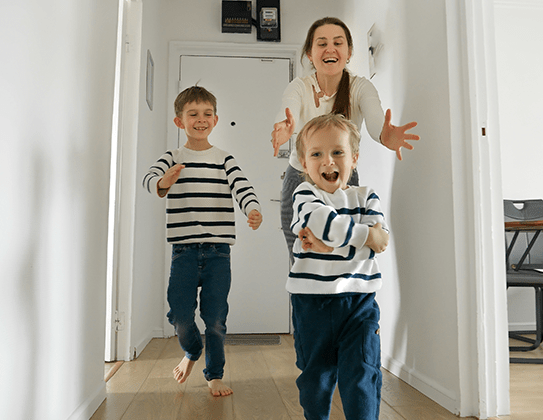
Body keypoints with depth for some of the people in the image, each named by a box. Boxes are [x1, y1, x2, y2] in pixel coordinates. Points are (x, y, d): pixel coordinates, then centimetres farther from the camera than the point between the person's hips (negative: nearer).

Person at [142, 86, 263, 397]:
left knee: (216, 318, 4)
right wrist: (163, 183, -37)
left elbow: (242, 187, -7)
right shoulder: (172, 159, 6)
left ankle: (215, 374, 25)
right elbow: (150, 178, -13)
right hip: (184, 250, 0)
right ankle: (192, 351, 35)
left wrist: (253, 210, -29)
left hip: (218, 250, 0)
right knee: (180, 315, 1)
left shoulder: (225, 160, 7)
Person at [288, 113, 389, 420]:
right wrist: (365, 234, -17)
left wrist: (330, 242, -18)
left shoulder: (366, 197, 6)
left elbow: (381, 240, -9)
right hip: (313, 300, 0)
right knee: (315, 374, 15)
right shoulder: (305, 195, -2)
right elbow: (321, 219, -25)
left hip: (359, 301, 1)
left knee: (361, 375, -1)